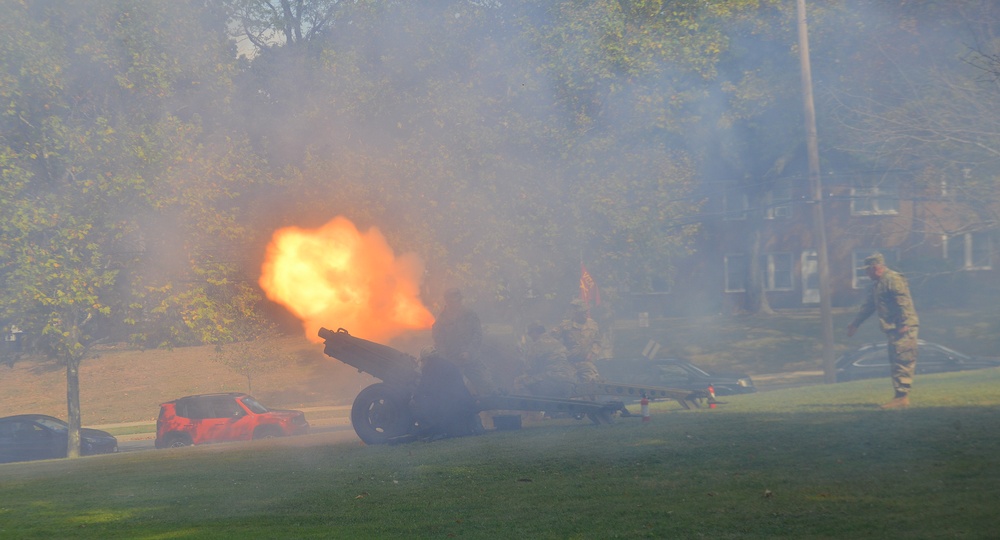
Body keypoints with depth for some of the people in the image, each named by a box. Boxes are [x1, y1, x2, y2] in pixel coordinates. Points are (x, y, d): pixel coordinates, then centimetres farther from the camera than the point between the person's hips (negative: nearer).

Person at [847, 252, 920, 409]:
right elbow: (868, 306, 32)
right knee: (896, 363, 9)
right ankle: (901, 396, 12)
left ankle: (902, 397, -14)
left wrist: (904, 324, -25)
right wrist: (855, 324, 36)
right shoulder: (877, 285, 22)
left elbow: (903, 302, -19)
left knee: (902, 362, -11)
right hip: (893, 330, 10)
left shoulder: (893, 279, -10)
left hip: (903, 328, -10)